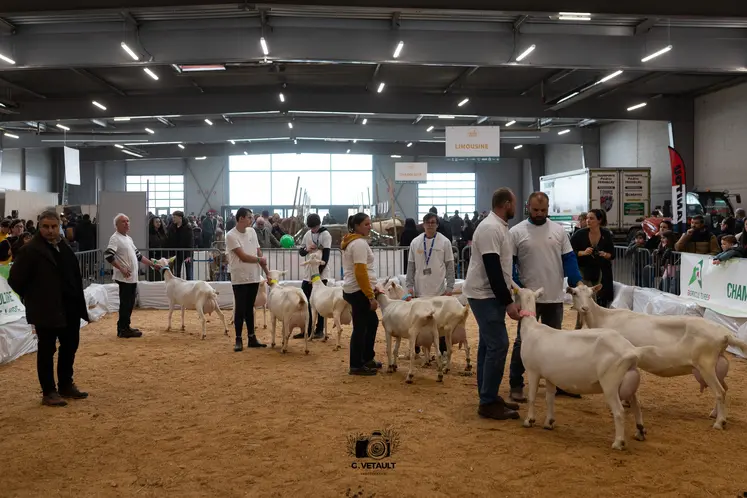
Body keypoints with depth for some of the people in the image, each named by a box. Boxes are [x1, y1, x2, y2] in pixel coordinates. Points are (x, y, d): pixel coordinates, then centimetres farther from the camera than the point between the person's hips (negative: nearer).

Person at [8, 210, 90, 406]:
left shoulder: (64, 246, 9)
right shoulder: (30, 250, -12)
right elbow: (15, 280, -11)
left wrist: (78, 300, 8)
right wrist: (33, 299, -4)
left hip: (69, 307, 7)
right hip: (46, 310, -7)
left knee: (70, 345, 15)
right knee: (47, 350, 3)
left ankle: (66, 385, 30)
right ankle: (48, 393, 13)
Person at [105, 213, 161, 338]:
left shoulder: (128, 238, 19)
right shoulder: (115, 238, -10)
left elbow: (138, 255, 25)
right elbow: (108, 255, -21)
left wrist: (152, 264, 22)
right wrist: (121, 269, -22)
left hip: (133, 278, 9)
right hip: (124, 278, -9)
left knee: (130, 304, 12)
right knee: (125, 304, -6)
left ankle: (125, 327, 21)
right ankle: (123, 330, 0)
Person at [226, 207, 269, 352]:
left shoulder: (252, 232, 9)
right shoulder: (231, 236, -12)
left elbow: (259, 253, 11)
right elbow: (243, 257, -16)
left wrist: (267, 273, 8)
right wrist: (259, 259, -2)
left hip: (254, 277, 6)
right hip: (240, 278, -6)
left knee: (249, 309, 12)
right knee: (240, 309, -2)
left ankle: (251, 338, 18)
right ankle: (238, 340, 7)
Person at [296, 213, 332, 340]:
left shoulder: (325, 235, -9)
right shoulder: (307, 234, 10)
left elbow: (325, 257, -13)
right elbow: (301, 252, 14)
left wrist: (317, 274, -16)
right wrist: (306, 249, -10)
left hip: (320, 275, -6)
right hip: (307, 274, 6)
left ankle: (319, 330, 9)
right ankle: (307, 330, 17)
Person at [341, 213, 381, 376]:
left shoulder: (352, 242, 16)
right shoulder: (359, 243, -16)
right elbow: (361, 273, -23)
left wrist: (370, 292, 23)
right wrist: (371, 296, -21)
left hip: (353, 289, 11)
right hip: (359, 291, -11)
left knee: (372, 322, 19)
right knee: (360, 327, -2)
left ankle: (367, 358, 28)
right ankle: (356, 366, 6)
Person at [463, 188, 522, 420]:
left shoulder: (499, 227, 13)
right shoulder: (490, 228, -20)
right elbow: (492, 270, -24)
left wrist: (508, 294, 18)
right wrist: (508, 302, -23)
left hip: (490, 294, 11)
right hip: (484, 294, -11)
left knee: (489, 345, 14)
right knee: (498, 345, -11)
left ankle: (488, 397, 22)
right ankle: (488, 402, -5)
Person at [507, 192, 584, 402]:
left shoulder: (558, 230, 5)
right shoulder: (516, 232, -5)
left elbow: (569, 259, 6)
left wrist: (577, 283, -5)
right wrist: (517, 287, -16)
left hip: (555, 297, 3)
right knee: (523, 341, 3)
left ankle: (558, 383, 25)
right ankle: (516, 385, 11)